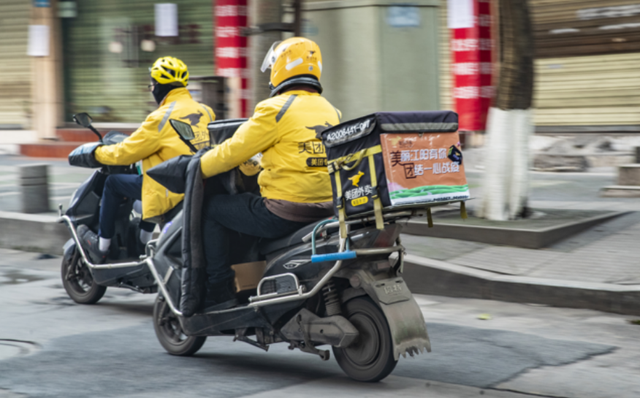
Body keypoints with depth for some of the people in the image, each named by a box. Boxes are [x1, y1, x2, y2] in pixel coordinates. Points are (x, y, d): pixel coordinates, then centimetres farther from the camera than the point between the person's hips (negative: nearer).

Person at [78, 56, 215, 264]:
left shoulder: (161, 117, -13)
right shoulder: (205, 112, 8)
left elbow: (125, 153, -7)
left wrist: (97, 153, 12)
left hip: (173, 191, -8)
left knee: (113, 182, 11)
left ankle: (101, 247, 20)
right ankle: (143, 243, 40)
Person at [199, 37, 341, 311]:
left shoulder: (277, 109, -11)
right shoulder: (330, 111, 12)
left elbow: (234, 151, -7)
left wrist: (199, 168, 10)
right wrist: (261, 164, 36)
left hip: (284, 213, -8)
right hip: (327, 210, 8)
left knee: (212, 209, 9)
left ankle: (219, 293, 8)